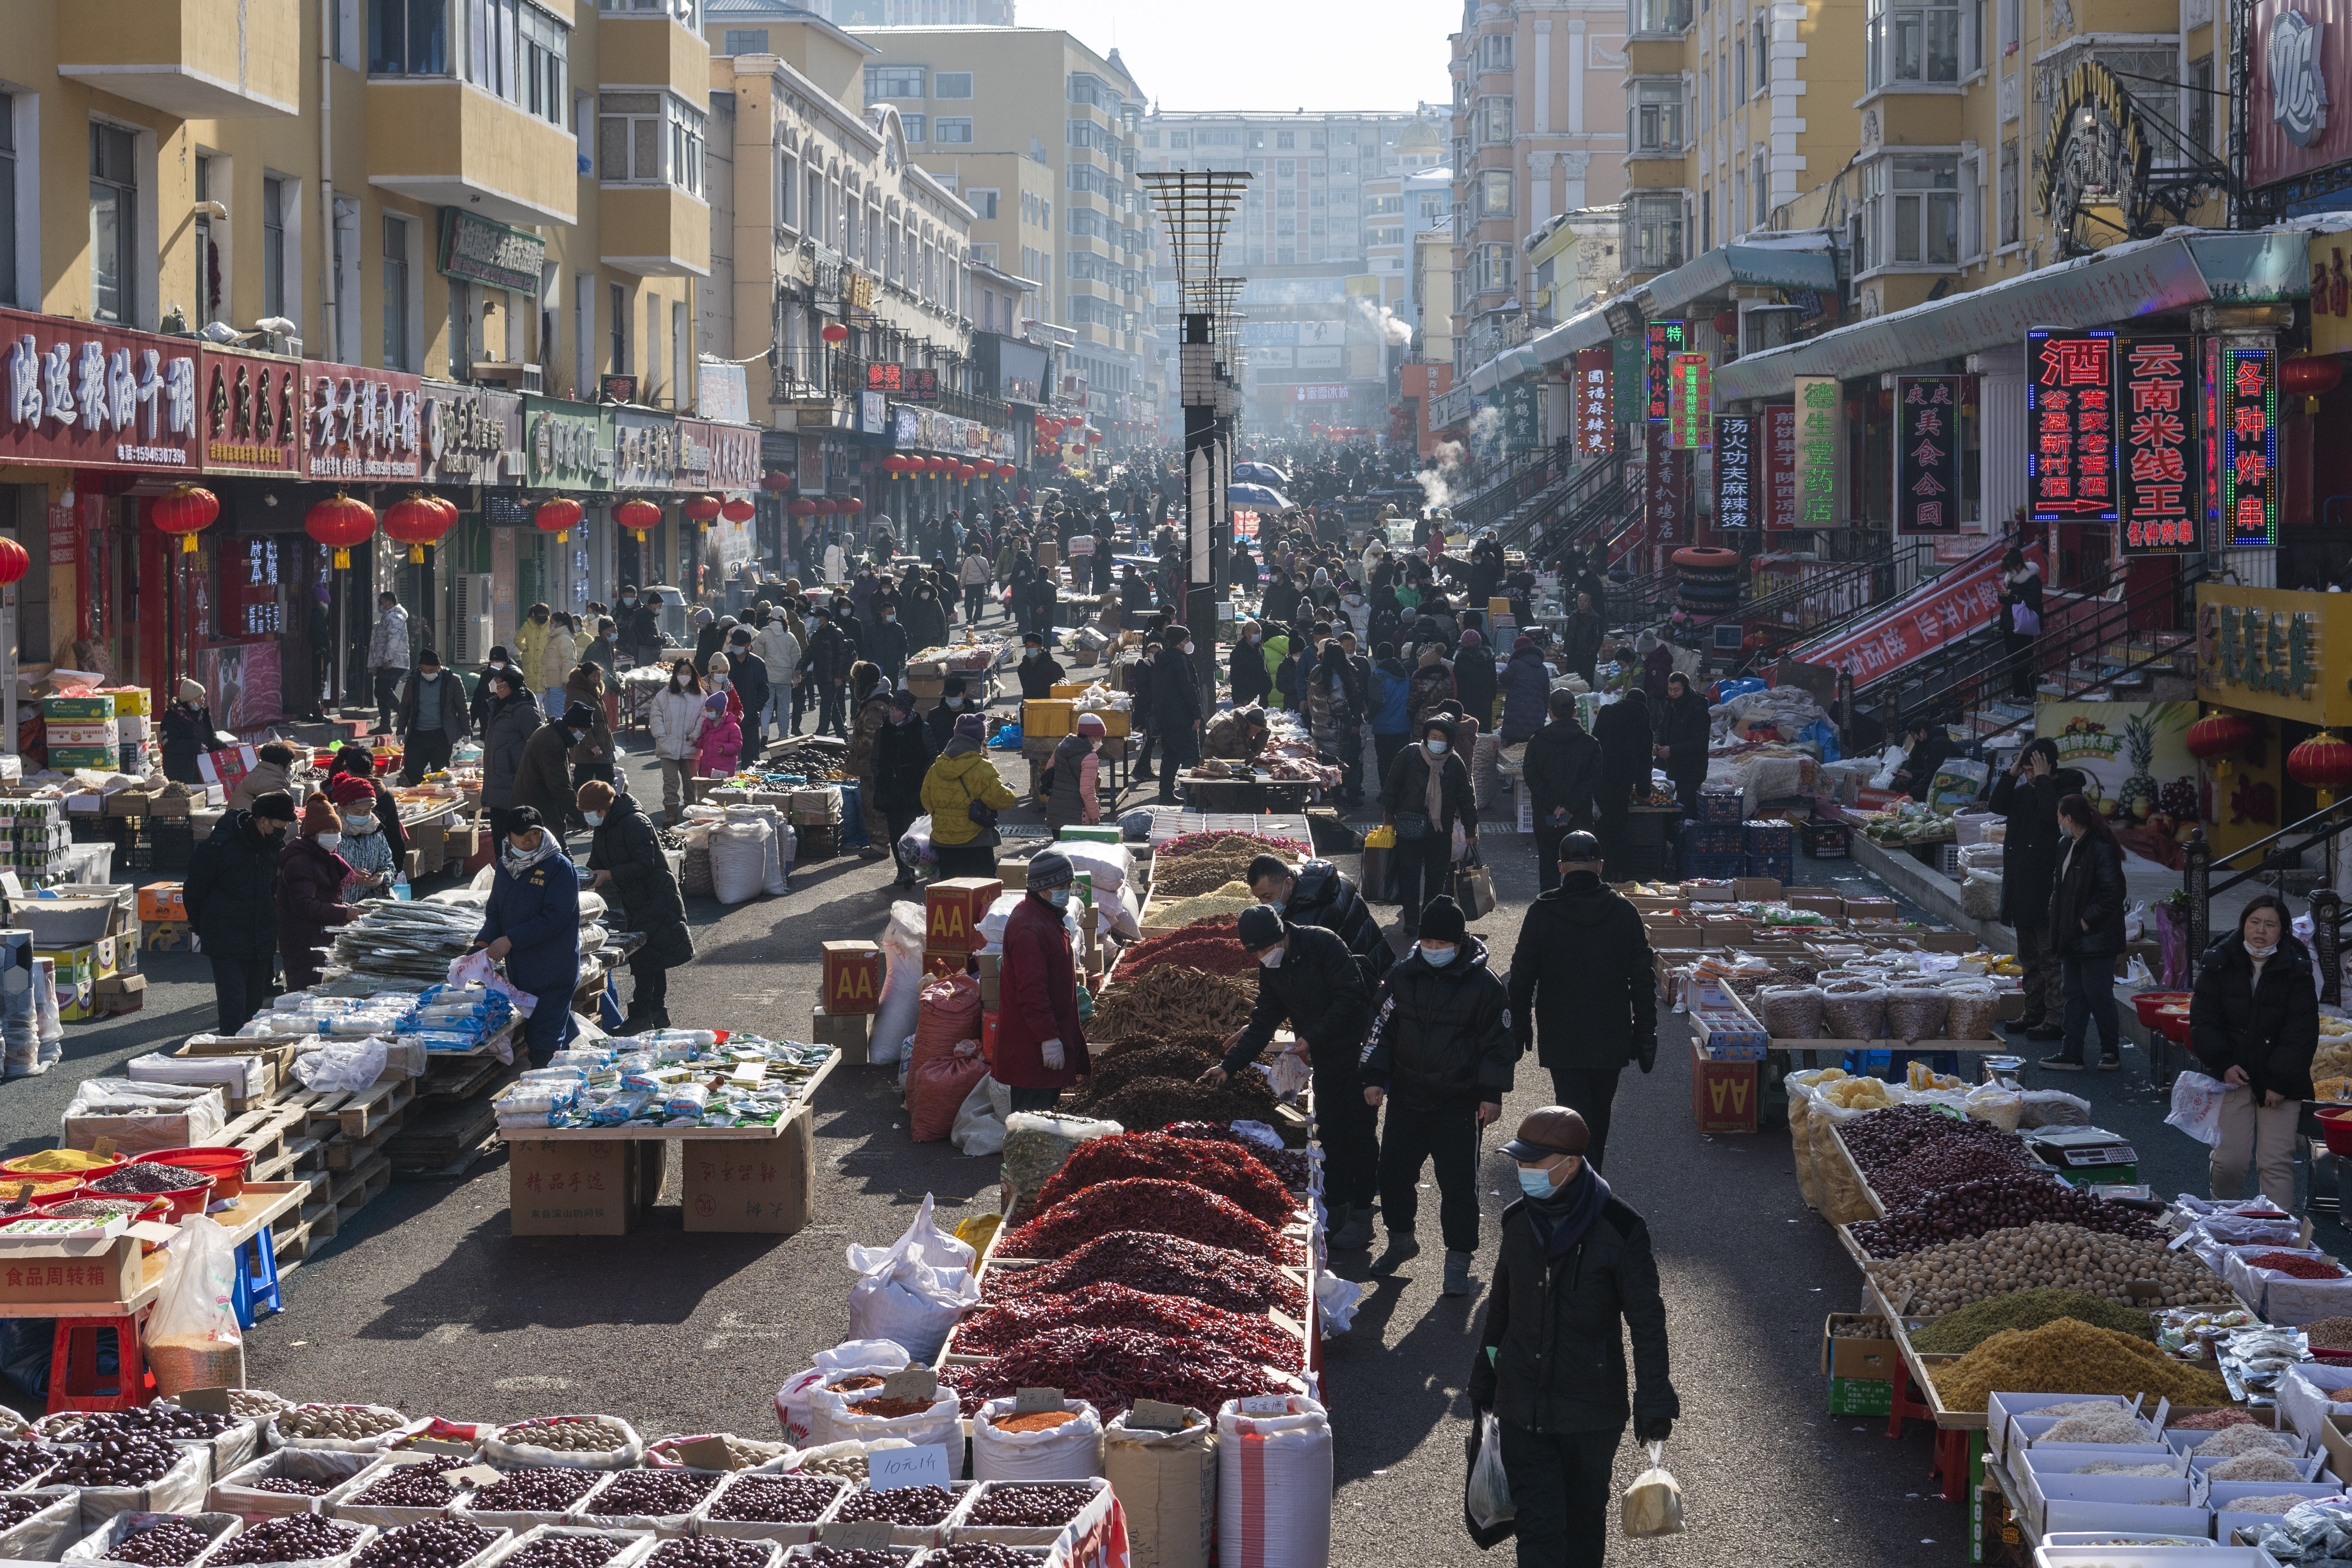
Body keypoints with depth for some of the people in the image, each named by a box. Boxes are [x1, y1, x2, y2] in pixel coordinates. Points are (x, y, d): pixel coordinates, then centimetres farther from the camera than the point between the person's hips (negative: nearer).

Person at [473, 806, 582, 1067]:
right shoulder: (505, 866, 12)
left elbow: (555, 918, -18)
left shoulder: (559, 867, -11)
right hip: (519, 972, 7)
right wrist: (484, 941, -1)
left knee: (546, 1045, -8)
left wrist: (510, 940, -19)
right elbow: (495, 911, 19)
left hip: (552, 975, -7)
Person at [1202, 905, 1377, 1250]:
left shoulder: (1323, 943, -19)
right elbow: (1265, 1022, 7)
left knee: (1359, 1130, -1)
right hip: (1324, 1059, 7)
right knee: (1329, 1132, 9)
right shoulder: (1270, 968, 3)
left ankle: (1361, 1216, 6)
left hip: (1358, 1050, -7)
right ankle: (1336, 1210, 19)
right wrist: (1229, 1065, 0)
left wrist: (1312, 1039, -22)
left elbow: (1350, 996, -23)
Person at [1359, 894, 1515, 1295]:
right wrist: (1374, 1077, 2)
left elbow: (1499, 1042, -3)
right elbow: (1382, 1028, 8)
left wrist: (1492, 1094, -6)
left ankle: (1458, 1261, 11)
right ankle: (1400, 1241, 34)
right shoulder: (1403, 977, 1)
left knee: (1458, 1184, -2)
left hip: (1459, 1104, -4)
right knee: (1394, 1172, 12)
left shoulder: (1483, 985, -8)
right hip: (1406, 1097, 4)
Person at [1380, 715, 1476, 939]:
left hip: (1441, 832, 2)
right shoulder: (1409, 755, -4)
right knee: (1410, 875, -2)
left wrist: (1470, 830, 9)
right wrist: (1389, 815, 2)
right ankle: (1411, 922, 3)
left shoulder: (1456, 764, 2)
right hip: (1410, 827, -2)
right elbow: (1392, 786, 4)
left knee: (1437, 878, 6)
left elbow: (1465, 798, 9)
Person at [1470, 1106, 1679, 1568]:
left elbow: (1647, 1319, -8)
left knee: (1585, 1513, 14)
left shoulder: (1618, 1228, -15)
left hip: (1592, 1408, -3)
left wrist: (1653, 1401, -8)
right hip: (1522, 1405, 3)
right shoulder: (1518, 1220, 0)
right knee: (1536, 1520, -1)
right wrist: (1483, 1382, 20)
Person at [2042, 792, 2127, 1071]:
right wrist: (2059, 928, 13)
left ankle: (2111, 1052, 12)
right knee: (2074, 994, 10)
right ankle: (2071, 1055, 13)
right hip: (2072, 938, 10)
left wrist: (2087, 922, -16)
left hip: (2095, 939, -10)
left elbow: (2111, 893, -20)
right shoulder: (2067, 847, 13)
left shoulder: (2101, 849, -17)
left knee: (2098, 994, -2)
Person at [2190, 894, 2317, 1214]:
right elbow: (2203, 1019, 1)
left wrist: (2280, 1081, -11)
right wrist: (2224, 1064, -11)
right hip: (2233, 1074, 1)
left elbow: (2301, 1032, -4)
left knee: (2276, 1164, -5)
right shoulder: (2219, 963, 1)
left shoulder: (2296, 970, -3)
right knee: (2230, 1159, -2)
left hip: (2280, 1081, -1)